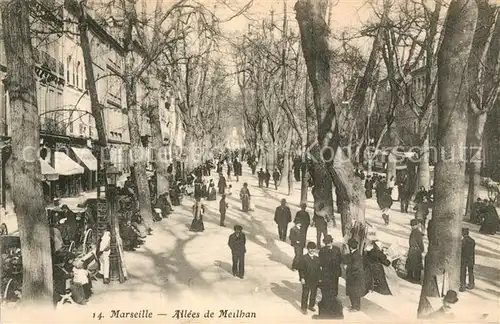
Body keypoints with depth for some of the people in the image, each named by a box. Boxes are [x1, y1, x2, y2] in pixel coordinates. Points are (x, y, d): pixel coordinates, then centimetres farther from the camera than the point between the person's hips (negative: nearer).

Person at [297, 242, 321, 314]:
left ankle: (311, 306, 33)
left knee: (314, 294, 15)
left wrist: (319, 278, 8)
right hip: (306, 280, -5)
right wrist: (302, 278, -13)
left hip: (315, 280, 5)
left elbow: (319, 269, 11)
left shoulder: (317, 259, 5)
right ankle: (304, 308, 17)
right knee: (305, 294, 4)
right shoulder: (303, 258, -9)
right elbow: (301, 269, -8)